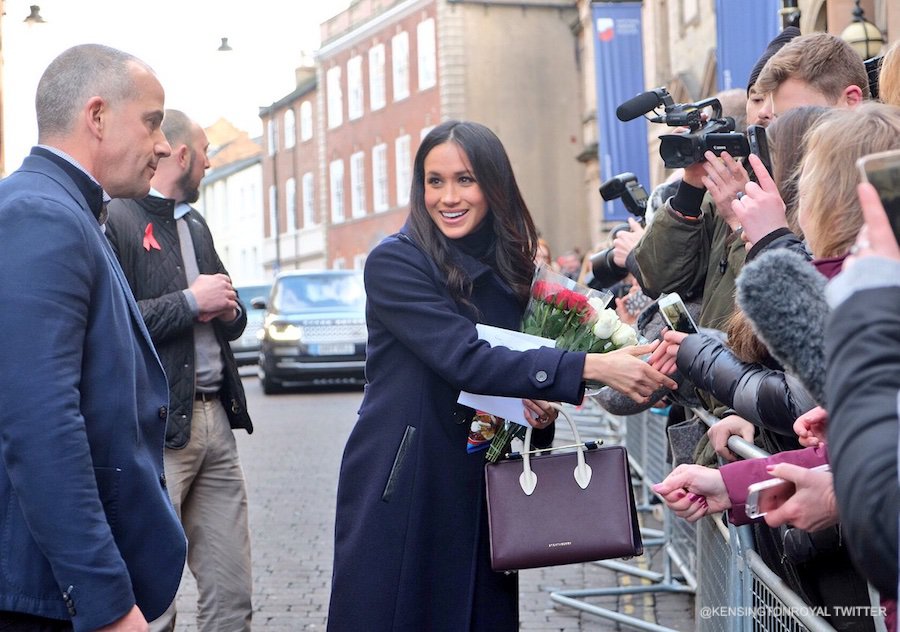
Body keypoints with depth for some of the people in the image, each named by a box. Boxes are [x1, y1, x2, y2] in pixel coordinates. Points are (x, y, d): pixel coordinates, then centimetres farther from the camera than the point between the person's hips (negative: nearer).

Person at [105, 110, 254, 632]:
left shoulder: (196, 226, 20)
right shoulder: (116, 221, -7)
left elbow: (233, 320, 28)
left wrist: (227, 308, 5)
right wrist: (190, 301, -13)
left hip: (215, 421, 8)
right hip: (156, 428, -8)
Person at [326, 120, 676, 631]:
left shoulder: (512, 268, 8)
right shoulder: (395, 263, -11)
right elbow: (464, 359, -23)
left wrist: (538, 404, -6)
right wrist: (591, 368, -30)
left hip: (480, 488, 5)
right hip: (400, 488, -5)